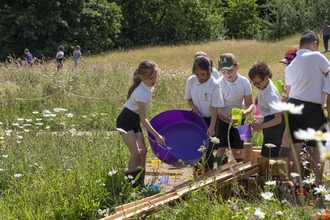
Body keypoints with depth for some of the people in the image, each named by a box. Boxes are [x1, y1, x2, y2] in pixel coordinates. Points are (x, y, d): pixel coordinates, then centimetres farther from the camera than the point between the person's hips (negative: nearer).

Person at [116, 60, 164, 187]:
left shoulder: (148, 87, -2)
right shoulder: (141, 93, -29)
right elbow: (143, 119, -27)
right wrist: (156, 135, -27)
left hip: (135, 121, 9)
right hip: (125, 121, -9)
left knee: (143, 151, 3)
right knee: (135, 152, -14)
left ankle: (140, 182, 8)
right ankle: (131, 183, -7)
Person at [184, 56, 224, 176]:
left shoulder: (214, 85, -20)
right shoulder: (191, 81, -8)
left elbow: (215, 107, -18)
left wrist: (212, 127, -23)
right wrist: (193, 106, -14)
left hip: (209, 119, -4)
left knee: (208, 149, 0)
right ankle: (197, 174, 25)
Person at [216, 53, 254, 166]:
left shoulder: (244, 82, -11)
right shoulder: (219, 83, -17)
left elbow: (249, 104, -7)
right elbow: (217, 108, -18)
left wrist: (246, 112, -30)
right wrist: (228, 120, -33)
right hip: (222, 119, -2)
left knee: (238, 150, 5)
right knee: (221, 148, -9)